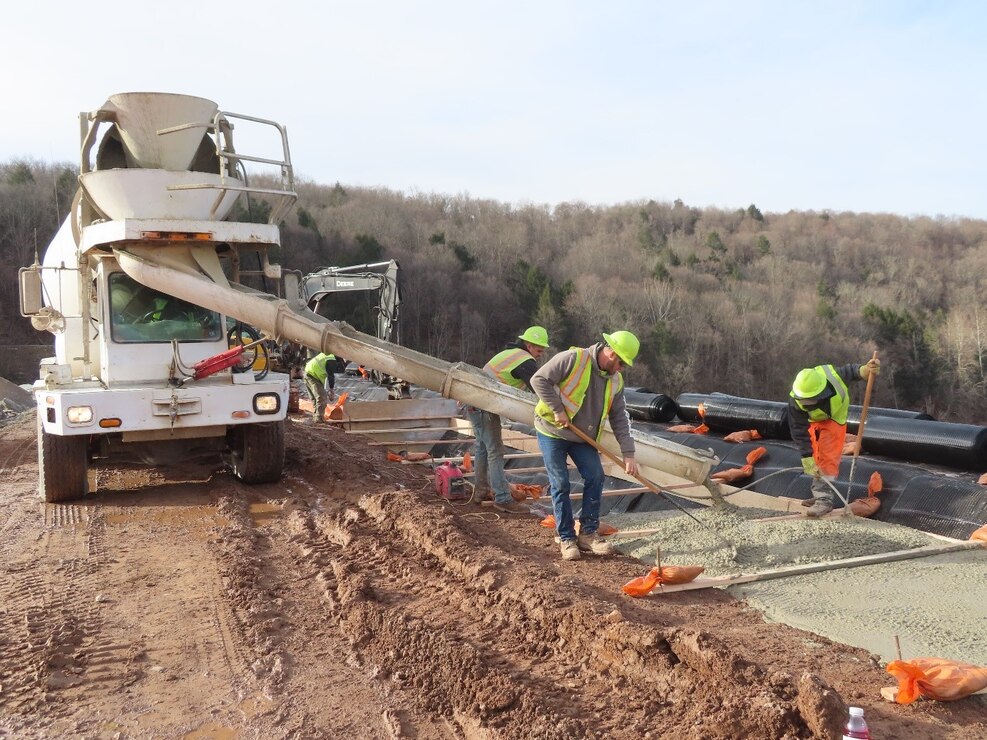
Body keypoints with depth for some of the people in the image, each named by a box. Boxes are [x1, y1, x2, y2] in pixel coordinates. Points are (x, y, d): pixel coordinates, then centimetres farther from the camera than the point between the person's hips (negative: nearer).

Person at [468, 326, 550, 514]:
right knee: (495, 451, -8)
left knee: (482, 447, 18)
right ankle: (502, 499, -7)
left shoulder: (511, 352, 18)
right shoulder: (525, 361, -14)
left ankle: (480, 491, 28)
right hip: (485, 406, -10)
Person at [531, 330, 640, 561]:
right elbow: (539, 380, -23)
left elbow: (619, 419, 2)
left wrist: (628, 454, -4)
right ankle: (567, 538, 8)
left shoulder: (615, 380, 0)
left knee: (595, 477, -3)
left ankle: (588, 533, 10)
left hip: (582, 438, 6)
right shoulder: (573, 359, -21)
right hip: (552, 431, -6)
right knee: (560, 485, -4)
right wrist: (557, 410, -24)